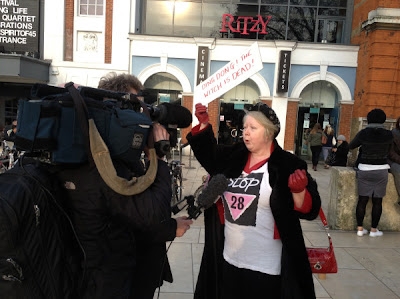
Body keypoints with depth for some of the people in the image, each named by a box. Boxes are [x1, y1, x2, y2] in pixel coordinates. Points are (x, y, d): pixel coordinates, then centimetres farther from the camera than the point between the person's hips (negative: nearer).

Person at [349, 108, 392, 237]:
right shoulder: (388, 135, -4)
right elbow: (388, 151, 10)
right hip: (381, 170, 0)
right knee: (377, 201, 8)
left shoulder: (363, 133, -7)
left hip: (364, 170, 0)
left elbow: (351, 146, 6)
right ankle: (374, 229, 14)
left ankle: (360, 228, 11)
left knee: (362, 200, 6)